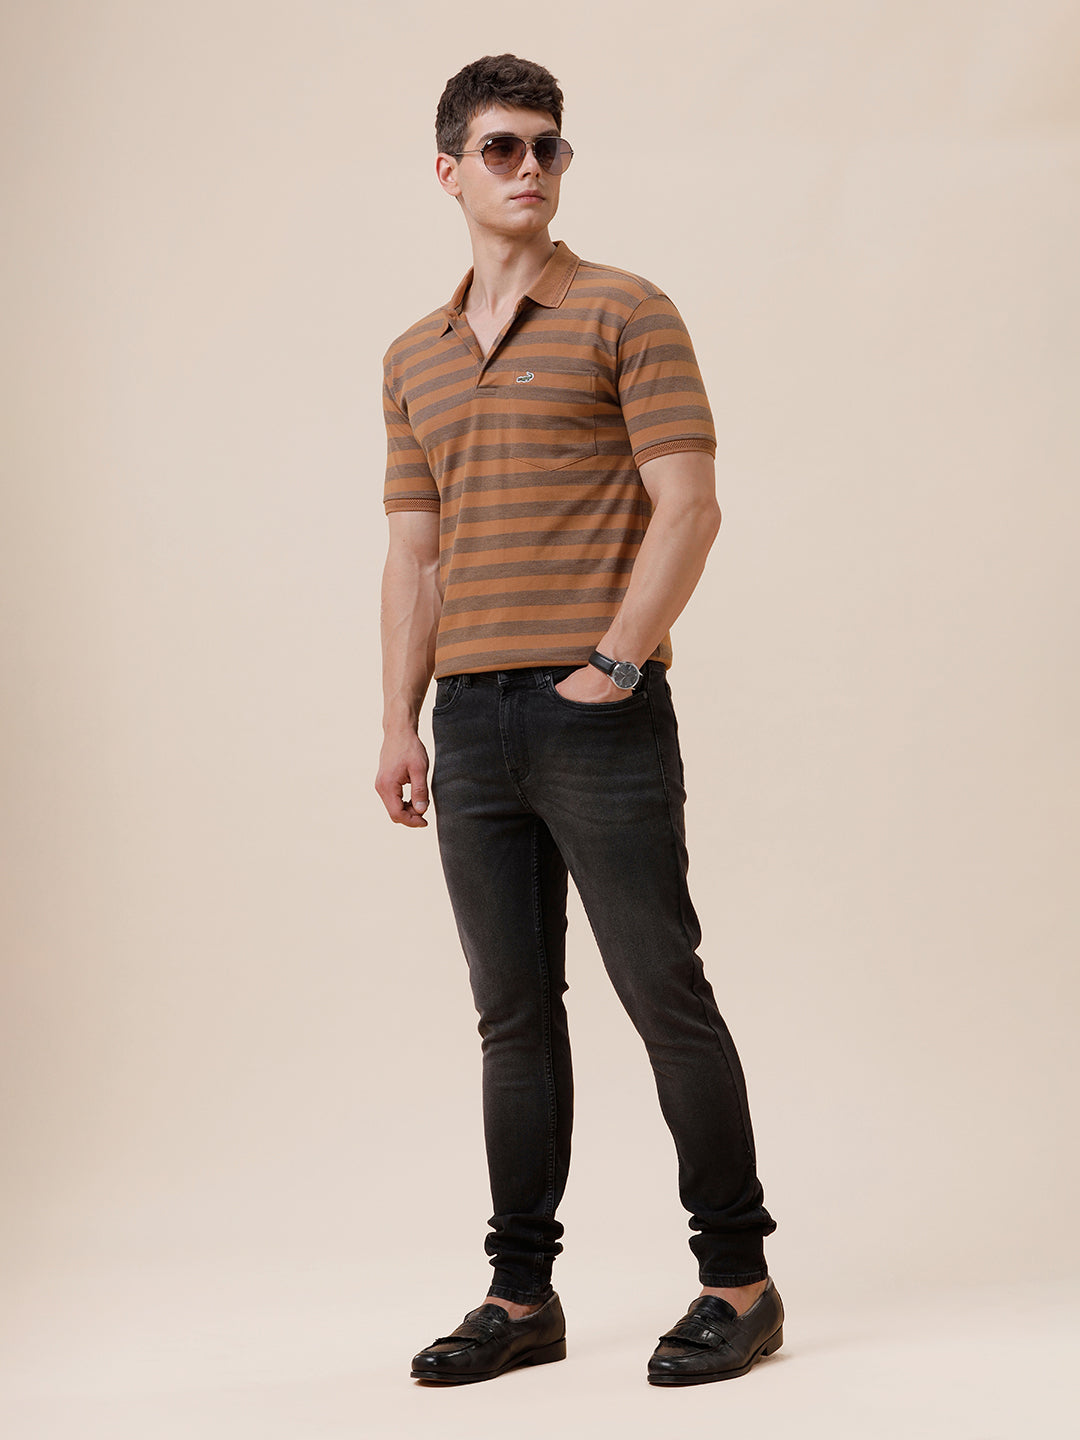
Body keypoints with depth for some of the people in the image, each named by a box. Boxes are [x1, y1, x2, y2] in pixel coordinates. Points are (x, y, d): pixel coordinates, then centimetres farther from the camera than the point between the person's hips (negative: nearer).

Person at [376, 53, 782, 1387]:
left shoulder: (625, 313, 1)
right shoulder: (416, 358, 16)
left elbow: (688, 506, -6)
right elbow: (413, 552, 17)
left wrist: (615, 659, -15)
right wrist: (398, 724, 9)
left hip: (600, 716, -5)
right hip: (472, 724, 5)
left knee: (665, 995, -3)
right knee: (514, 1014, 9)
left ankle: (739, 1279, 6)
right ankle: (521, 1295, 15)